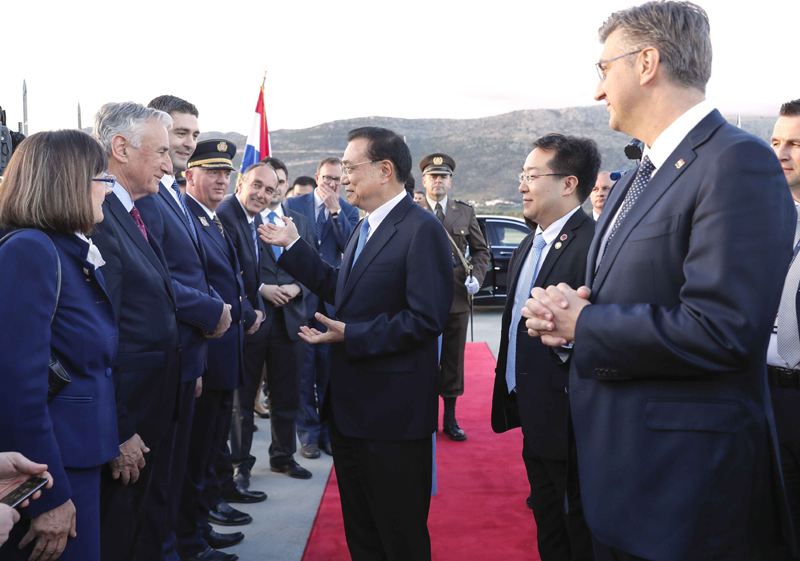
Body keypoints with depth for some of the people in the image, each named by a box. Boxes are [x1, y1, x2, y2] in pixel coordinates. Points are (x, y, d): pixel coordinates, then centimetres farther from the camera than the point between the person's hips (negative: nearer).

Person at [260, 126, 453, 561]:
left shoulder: (421, 230, -17)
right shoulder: (365, 228, 14)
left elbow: (426, 318, -24)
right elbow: (342, 290, 16)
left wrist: (351, 335, -23)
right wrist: (293, 247, 14)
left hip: (392, 411, -9)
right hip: (350, 406, 9)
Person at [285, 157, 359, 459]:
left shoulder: (348, 211, 5)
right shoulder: (293, 205, 2)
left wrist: (335, 210, -15)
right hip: (300, 296, -1)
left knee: (329, 368, 7)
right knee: (303, 368, 3)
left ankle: (329, 431, 20)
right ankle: (308, 434, 13)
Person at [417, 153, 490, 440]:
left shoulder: (466, 212, 10)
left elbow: (481, 250, 15)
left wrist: (476, 276, -1)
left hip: (457, 297, 2)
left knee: (453, 360, 8)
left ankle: (450, 418, 20)